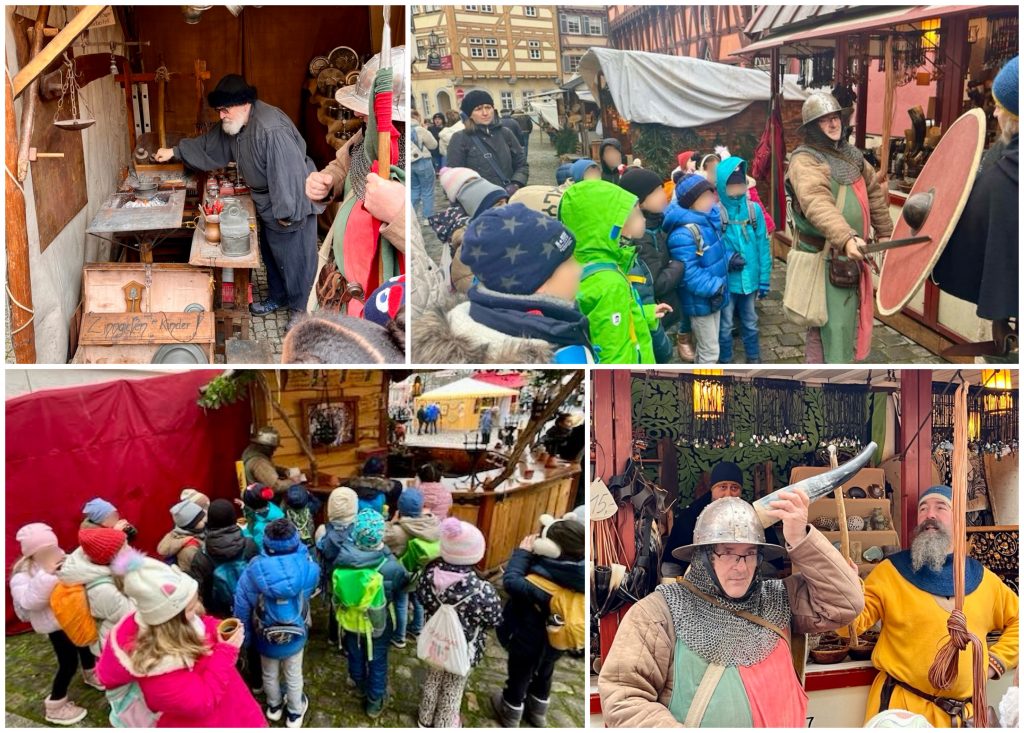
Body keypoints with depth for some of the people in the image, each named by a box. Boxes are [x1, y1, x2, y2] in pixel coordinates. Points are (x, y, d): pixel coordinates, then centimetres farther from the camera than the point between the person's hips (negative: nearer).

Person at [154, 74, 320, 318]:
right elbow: (208, 145, 14)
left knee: (295, 259, 2)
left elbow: (289, 172, -32)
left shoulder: (272, 130, -32)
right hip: (268, 204, 10)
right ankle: (278, 297, 41)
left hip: (291, 205, -10)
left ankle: (303, 310, 15)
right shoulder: (234, 124, 0)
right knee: (271, 253, 23)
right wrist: (175, 152, 9)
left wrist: (287, 212, -27)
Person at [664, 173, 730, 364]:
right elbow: (689, 273, -31)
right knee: (710, 351, 1)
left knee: (704, 346, 23)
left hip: (712, 296, 9)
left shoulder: (708, 220, 3)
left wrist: (729, 259, 1)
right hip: (701, 300, -9)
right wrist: (714, 287, -30)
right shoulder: (684, 233, -28)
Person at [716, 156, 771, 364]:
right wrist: (726, 259, -25)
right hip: (725, 280, -3)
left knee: (750, 322, 21)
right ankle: (725, 362, 31)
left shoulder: (754, 209, -6)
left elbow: (763, 245, -1)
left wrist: (764, 278, 0)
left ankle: (754, 360, 38)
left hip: (750, 278, 3)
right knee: (725, 325, 14)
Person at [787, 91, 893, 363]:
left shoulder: (851, 155, 12)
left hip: (851, 258, 9)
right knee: (828, 329, -11)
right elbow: (817, 203, -34)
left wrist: (884, 232, 22)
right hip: (825, 259, -9)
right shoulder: (804, 160, -17)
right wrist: (845, 238, -48)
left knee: (847, 321, 19)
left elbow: (875, 191, 24)